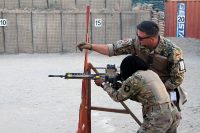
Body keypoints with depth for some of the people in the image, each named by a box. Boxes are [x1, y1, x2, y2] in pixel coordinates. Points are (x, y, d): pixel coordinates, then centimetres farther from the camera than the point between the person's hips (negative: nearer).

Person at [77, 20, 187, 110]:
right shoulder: (137, 43, -17)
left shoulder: (172, 51, -27)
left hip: (168, 90, -4)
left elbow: (178, 78, -19)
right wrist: (90, 46, -16)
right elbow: (114, 48, -11)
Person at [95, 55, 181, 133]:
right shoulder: (150, 73, 15)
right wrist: (122, 87, 23)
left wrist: (103, 84, 18)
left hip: (159, 119, -8)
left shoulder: (134, 79, -8)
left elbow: (118, 97, 5)